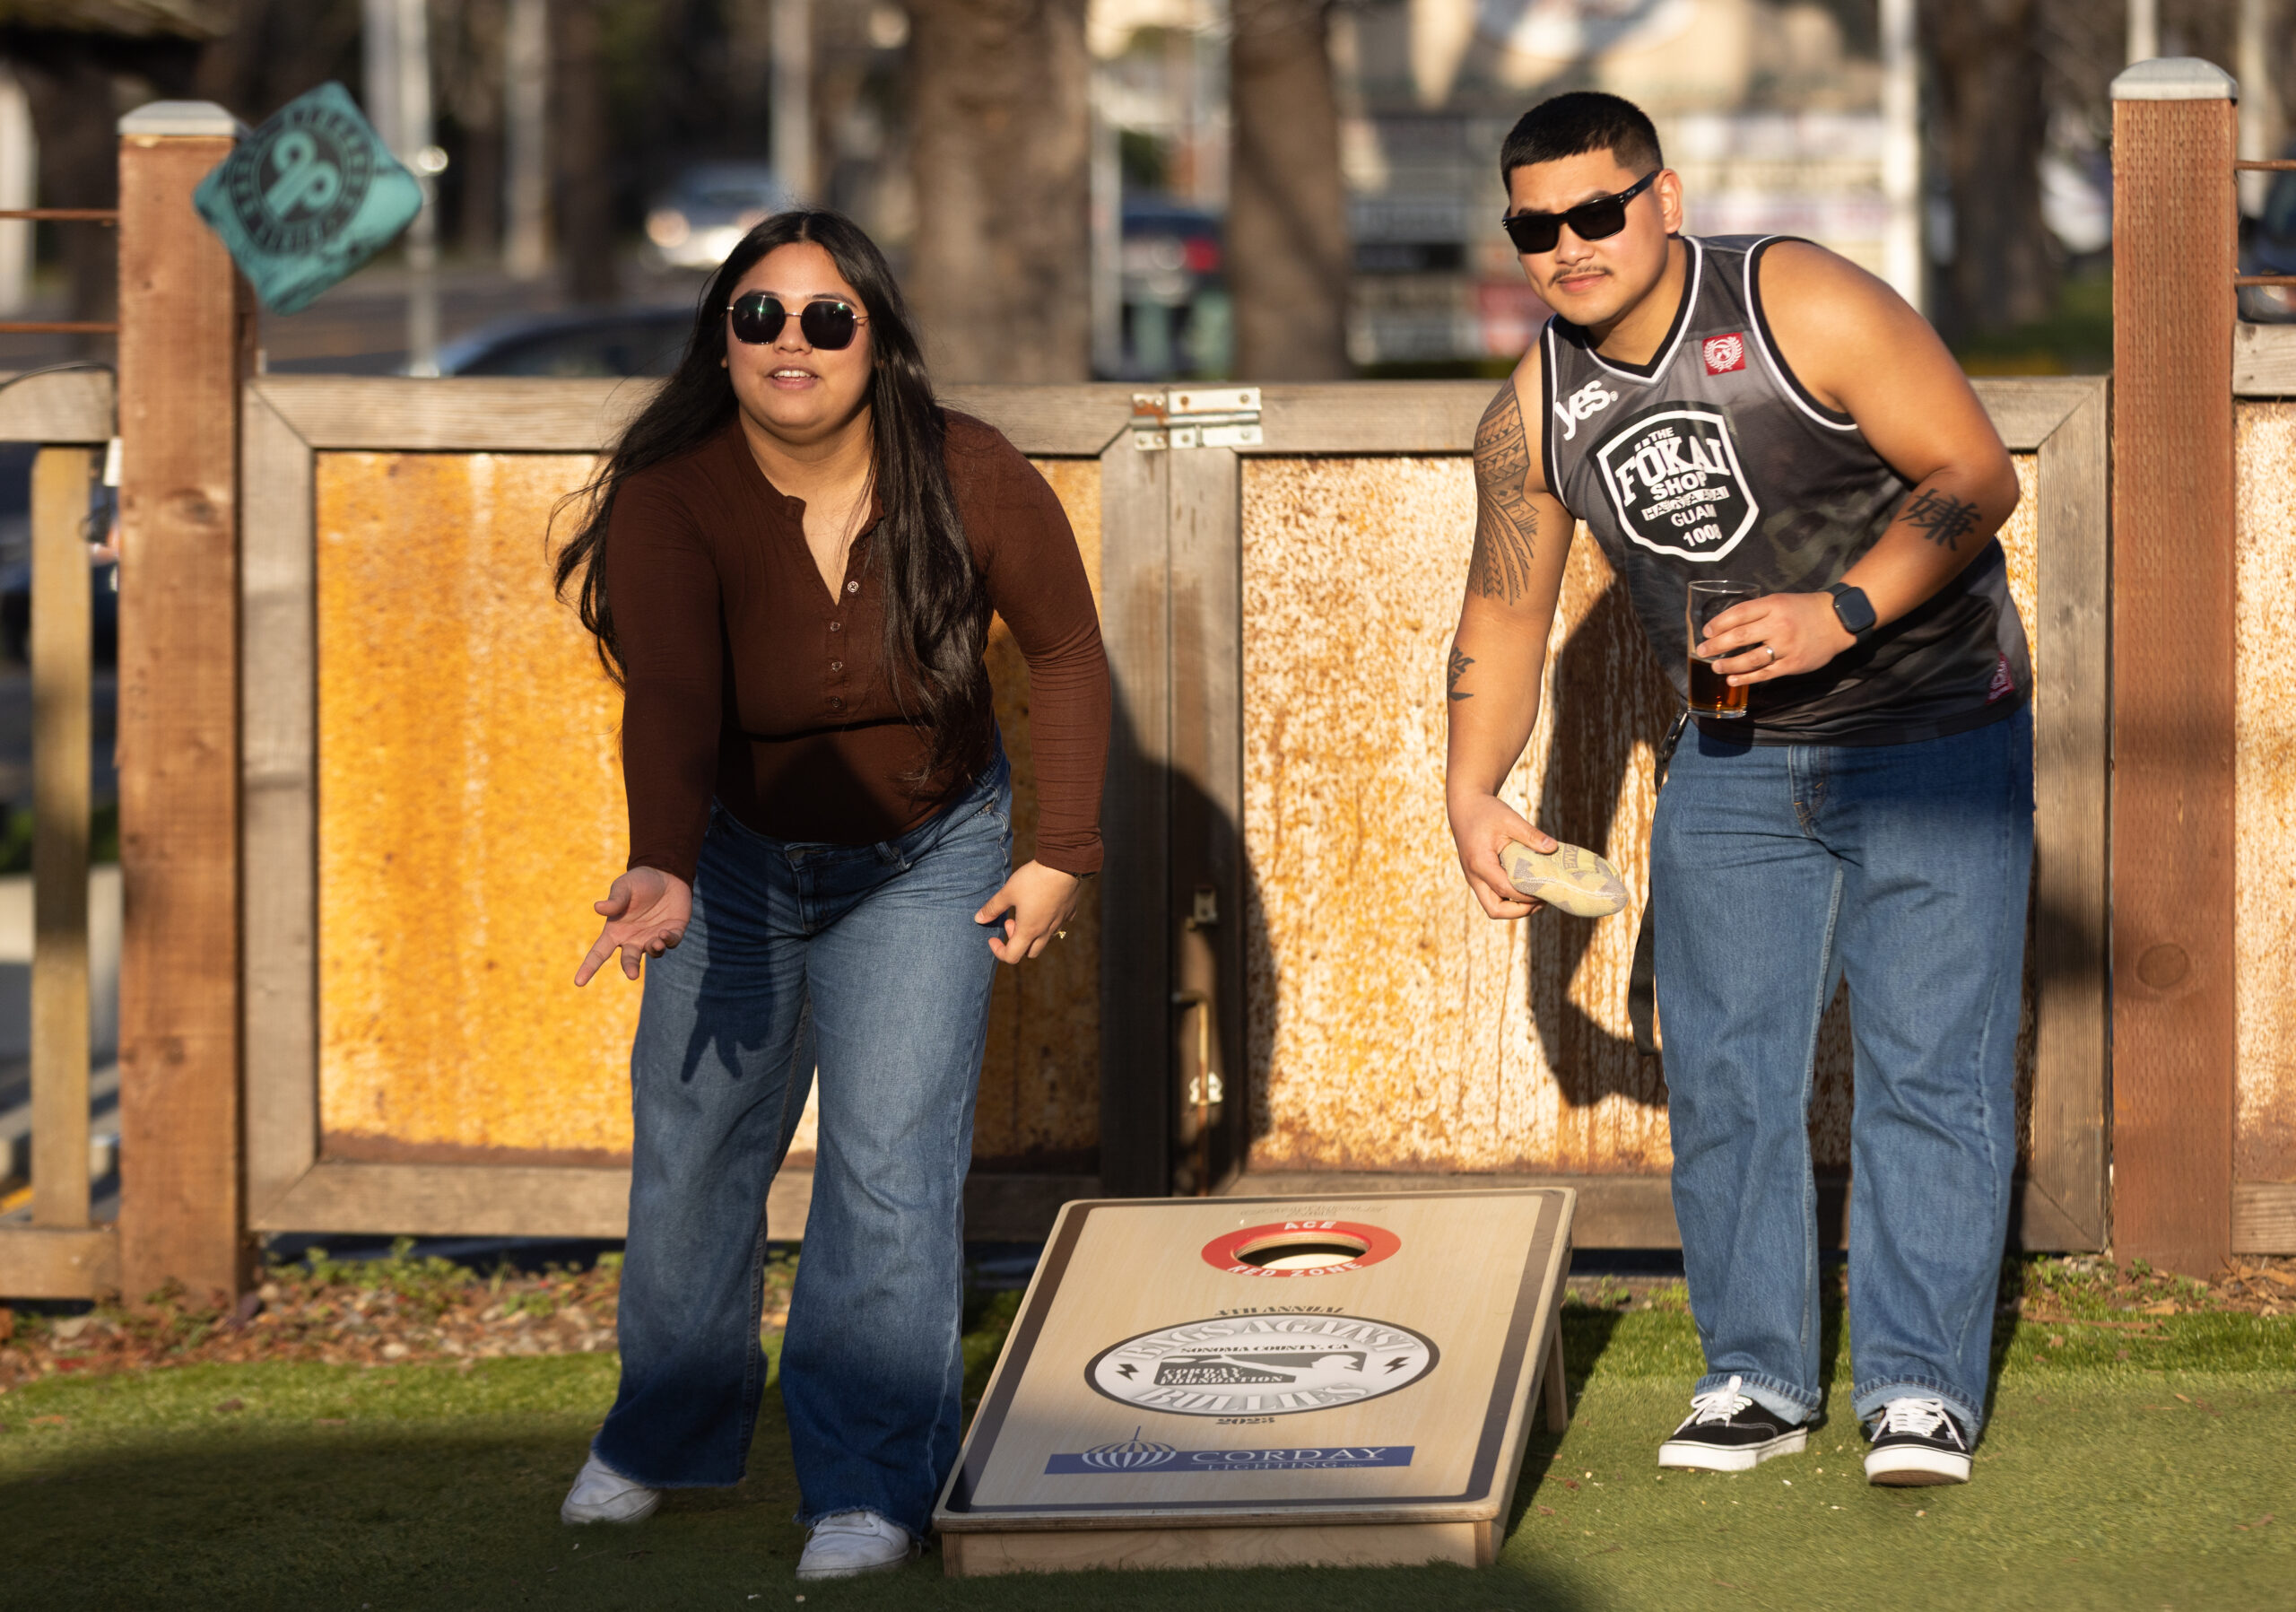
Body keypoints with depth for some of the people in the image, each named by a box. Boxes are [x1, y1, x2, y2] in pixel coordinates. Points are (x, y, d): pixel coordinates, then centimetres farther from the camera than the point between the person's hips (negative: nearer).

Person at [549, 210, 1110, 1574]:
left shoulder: (973, 480, -21)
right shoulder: (671, 496, -24)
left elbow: (1066, 652, -5)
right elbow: (668, 694, -38)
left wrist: (1063, 854, -5)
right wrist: (665, 869, -55)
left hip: (925, 864, -1)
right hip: (737, 857, 1)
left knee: (891, 1159, -12)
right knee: (692, 1144, 9)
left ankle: (874, 1486, -5)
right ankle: (664, 1441, 31)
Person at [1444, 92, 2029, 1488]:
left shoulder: (1803, 306, -18)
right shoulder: (1534, 416, -2)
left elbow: (1976, 474, -17)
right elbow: (1506, 611, 9)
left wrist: (1840, 614, -27)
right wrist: (1472, 792, -3)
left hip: (1936, 735, -5)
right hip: (1735, 767, 5)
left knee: (1930, 1067, -8)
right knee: (1725, 1071, 2)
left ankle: (1923, 1385, -3)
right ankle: (1758, 1377, 12)